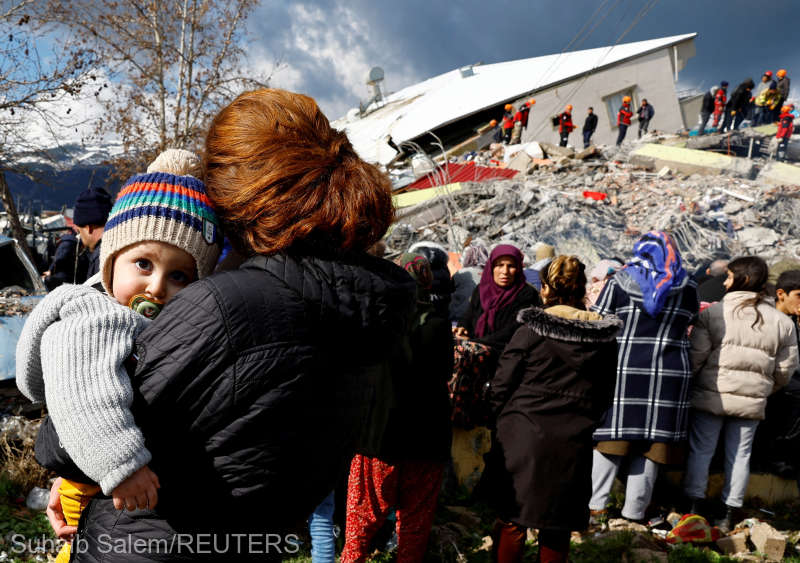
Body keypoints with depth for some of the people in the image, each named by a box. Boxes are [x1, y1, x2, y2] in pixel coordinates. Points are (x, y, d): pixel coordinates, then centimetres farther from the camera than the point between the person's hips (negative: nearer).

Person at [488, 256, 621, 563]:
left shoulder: (530, 330, -9)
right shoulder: (604, 337, 2)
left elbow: (502, 384, -6)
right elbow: (605, 393, 9)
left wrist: (500, 418, 9)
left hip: (524, 435, -3)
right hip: (573, 442, 3)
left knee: (512, 518, 8)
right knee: (558, 525, 14)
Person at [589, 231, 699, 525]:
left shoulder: (620, 281, 1)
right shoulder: (688, 287, 6)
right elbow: (687, 329, 11)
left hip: (623, 369, -1)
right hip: (670, 373, 1)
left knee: (610, 437, 8)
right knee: (651, 444, 6)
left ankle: (595, 507, 7)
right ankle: (634, 513, 10)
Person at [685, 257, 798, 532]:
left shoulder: (713, 312, -8)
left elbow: (696, 356, -9)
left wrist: (691, 384, 7)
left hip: (711, 396, -2)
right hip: (752, 401, 3)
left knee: (700, 450, 8)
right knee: (739, 455, 11)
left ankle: (694, 508, 14)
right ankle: (729, 515, 17)